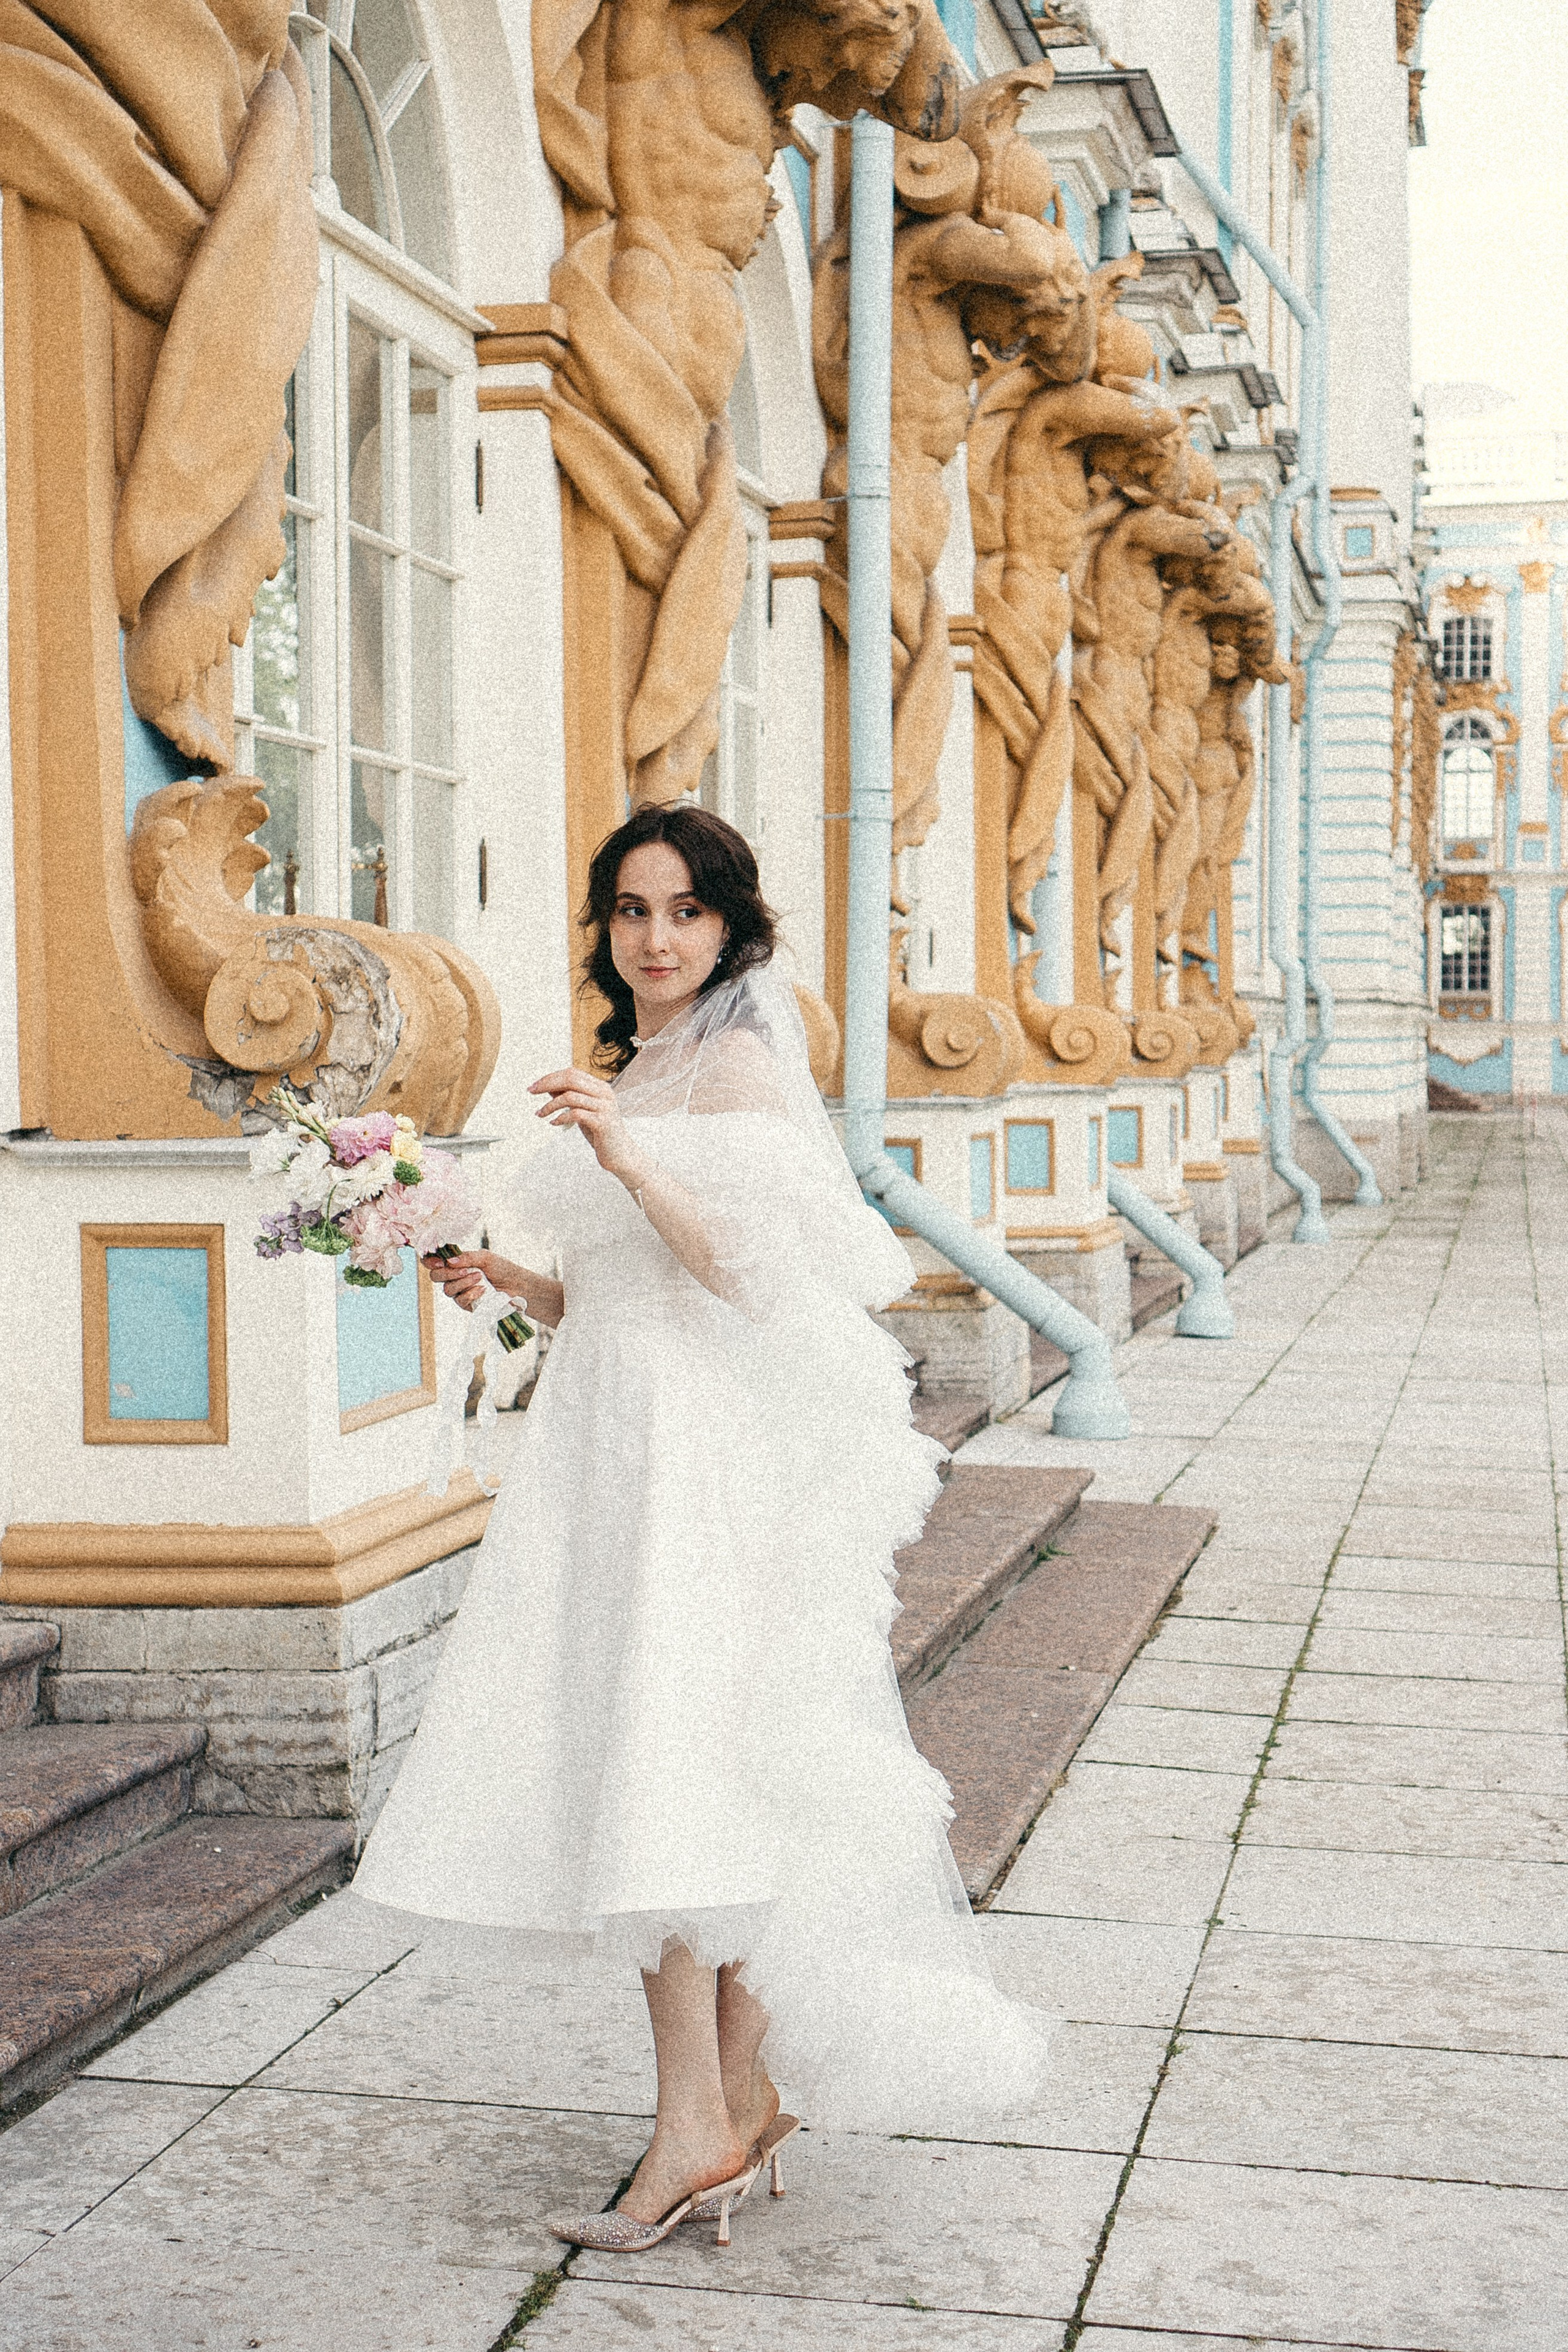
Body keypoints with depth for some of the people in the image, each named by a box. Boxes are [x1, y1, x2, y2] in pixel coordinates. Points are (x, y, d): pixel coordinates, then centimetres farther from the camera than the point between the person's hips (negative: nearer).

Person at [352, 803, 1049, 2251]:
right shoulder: (630, 1075, 18)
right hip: (617, 1450, 9)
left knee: (665, 1773, -12)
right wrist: (508, 1281, 5)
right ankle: (747, 2093, 16)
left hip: (708, 1458, -9)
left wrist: (628, 1158, -26)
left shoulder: (738, 1065, -7)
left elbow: (754, 1270, -17)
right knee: (658, 1783, 8)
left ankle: (698, 2124, -8)